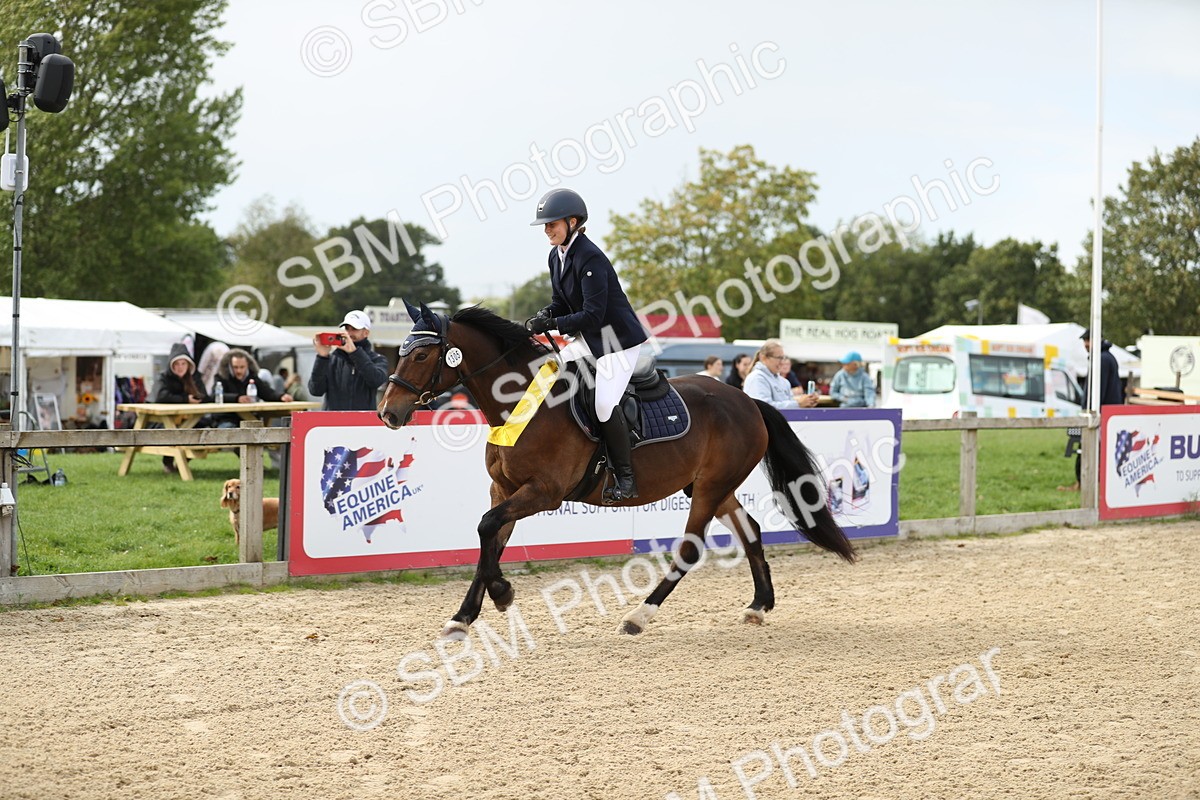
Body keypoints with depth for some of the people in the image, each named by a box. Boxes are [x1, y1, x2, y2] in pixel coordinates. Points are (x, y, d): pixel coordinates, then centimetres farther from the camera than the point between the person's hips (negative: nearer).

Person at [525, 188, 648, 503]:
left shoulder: (589, 258, -23)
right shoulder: (556, 257, 6)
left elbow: (593, 315, -27)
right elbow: (560, 302, 14)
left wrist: (552, 324, -29)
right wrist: (542, 317, -8)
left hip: (618, 340, -10)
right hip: (588, 339, 10)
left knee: (604, 406, -20)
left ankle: (626, 477, -7)